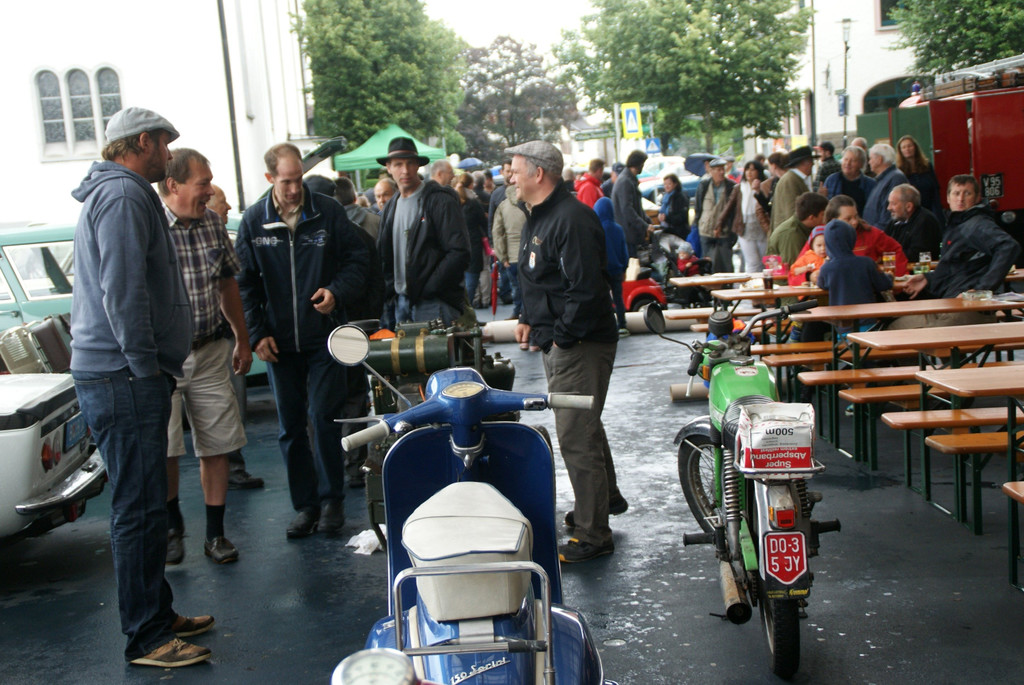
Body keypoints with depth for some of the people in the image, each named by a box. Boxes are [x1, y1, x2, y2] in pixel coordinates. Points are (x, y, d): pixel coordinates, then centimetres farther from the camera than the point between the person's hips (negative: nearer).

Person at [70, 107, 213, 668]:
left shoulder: (114, 193, 22)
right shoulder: (124, 195, -13)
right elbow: (123, 290, -22)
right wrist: (145, 365, -17)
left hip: (117, 374, 11)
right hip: (123, 377, -11)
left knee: (142, 506, 16)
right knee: (139, 510, -5)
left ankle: (157, 615, 27)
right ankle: (146, 638, 3)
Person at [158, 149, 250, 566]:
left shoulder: (212, 223, 5)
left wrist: (242, 340, 20)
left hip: (210, 352, 5)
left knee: (217, 447, 7)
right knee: (163, 450, -3)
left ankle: (215, 533, 20)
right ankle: (172, 524, 24)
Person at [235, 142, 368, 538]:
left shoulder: (328, 212, -2)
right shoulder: (253, 221, 3)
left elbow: (356, 260, 5)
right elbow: (244, 284, 7)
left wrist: (337, 292, -14)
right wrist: (257, 335, 0)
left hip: (324, 337, -2)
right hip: (278, 342, 2)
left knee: (324, 417, -3)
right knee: (289, 427, 7)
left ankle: (331, 499, 12)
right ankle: (305, 505, 18)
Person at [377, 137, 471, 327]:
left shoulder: (440, 201, -7)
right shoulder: (391, 208, 16)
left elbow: (459, 254, -14)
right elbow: (383, 257, 21)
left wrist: (427, 290, -16)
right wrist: (390, 294, 6)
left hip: (435, 304, -6)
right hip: (402, 302, 6)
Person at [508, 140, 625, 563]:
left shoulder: (572, 219, -20)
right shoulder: (537, 218, 14)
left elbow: (586, 290, -26)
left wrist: (562, 336, -20)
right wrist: (529, 319, 12)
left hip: (580, 346, -11)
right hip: (557, 343, 11)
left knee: (577, 437, -6)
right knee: (583, 428, 23)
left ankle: (593, 535, 4)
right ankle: (606, 497, 42)